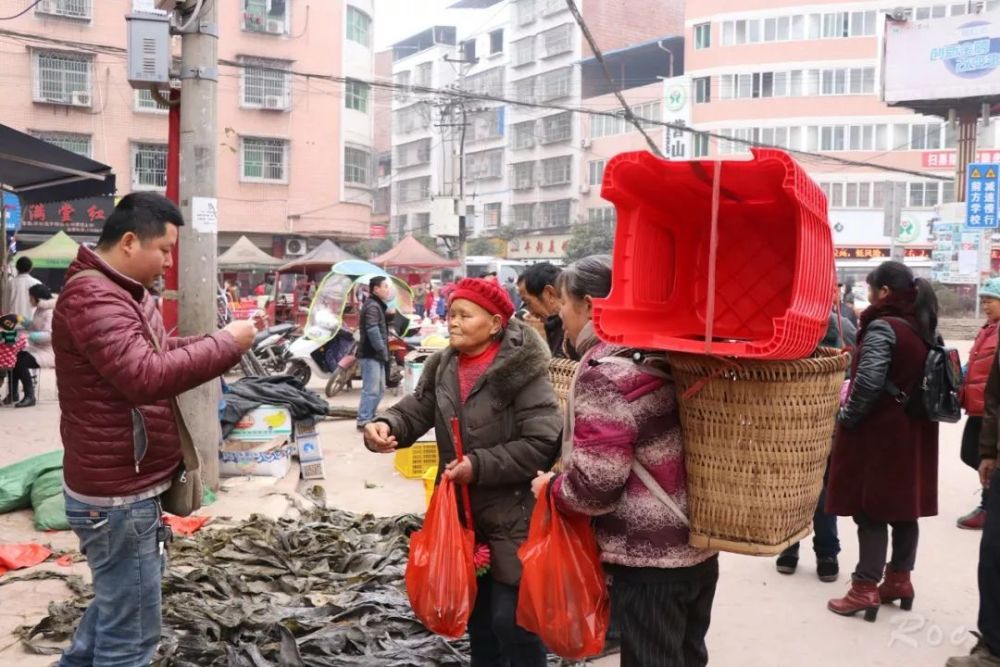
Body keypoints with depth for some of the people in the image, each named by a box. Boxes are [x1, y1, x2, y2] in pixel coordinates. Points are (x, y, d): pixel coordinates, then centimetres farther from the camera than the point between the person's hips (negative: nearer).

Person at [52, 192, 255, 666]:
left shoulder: (119, 291, 13)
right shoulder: (93, 297, -22)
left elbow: (155, 352, 20)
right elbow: (145, 375, -34)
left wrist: (217, 341, 2)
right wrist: (226, 344, -24)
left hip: (124, 487, 11)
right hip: (117, 495, -11)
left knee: (115, 604, 27)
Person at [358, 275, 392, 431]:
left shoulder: (378, 305, 21)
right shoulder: (373, 306, -12)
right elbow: (372, 330, -22)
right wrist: (382, 350, -19)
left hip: (376, 355, 11)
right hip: (371, 354, -11)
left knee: (380, 389, 15)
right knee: (371, 389, -10)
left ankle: (370, 417, 23)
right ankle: (364, 421, -6)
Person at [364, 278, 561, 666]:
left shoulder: (522, 371, -19)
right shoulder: (442, 366, 4)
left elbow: (542, 444, -23)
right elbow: (417, 409, 0)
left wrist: (480, 465, -23)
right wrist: (387, 426, -22)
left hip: (513, 516, -7)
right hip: (463, 513, 7)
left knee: (511, 618, -1)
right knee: (476, 611, 23)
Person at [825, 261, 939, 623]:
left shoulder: (882, 327, -16)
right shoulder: (924, 329, 9)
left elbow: (869, 382, -23)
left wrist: (847, 417, -11)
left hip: (878, 433, -8)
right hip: (913, 433, 8)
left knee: (870, 510, -3)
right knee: (904, 507, 14)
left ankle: (865, 589, 1)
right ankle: (899, 579, 24)